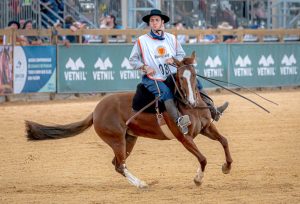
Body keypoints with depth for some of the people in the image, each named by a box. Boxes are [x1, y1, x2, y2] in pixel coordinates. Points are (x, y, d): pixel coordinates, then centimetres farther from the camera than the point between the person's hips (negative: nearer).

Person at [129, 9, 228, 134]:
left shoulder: (171, 38, 11)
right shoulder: (142, 41, 0)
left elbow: (182, 55, 13)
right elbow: (132, 60, 2)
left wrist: (174, 59, -9)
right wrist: (144, 67, -15)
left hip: (173, 76, 5)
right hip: (153, 79, -5)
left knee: (196, 84, -5)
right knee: (165, 92, -35)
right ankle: (178, 120, -56)